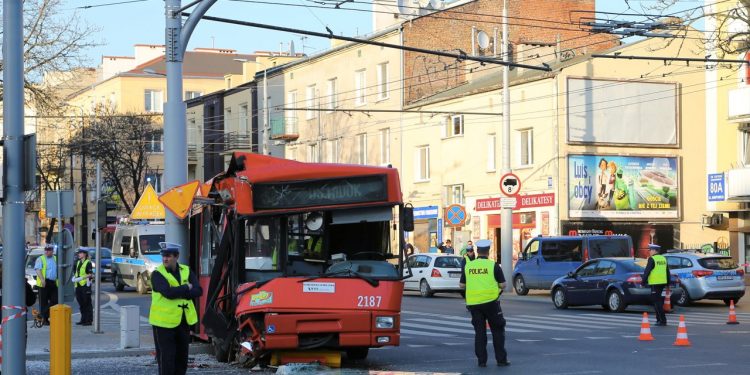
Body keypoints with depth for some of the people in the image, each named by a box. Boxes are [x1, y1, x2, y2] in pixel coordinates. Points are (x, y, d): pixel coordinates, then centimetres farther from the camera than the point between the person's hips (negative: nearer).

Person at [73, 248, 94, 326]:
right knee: (81, 303, 12)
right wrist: (75, 277, 9)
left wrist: (82, 278, -23)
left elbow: (90, 274, -14)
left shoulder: (88, 263, -8)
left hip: (85, 285, -8)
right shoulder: (78, 262, 17)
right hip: (78, 285, 8)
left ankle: (89, 320, -1)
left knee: (87, 303, -4)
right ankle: (83, 320, 20)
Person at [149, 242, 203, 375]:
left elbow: (198, 291, -6)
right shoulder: (157, 274, -8)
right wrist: (186, 287, -11)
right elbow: (168, 292, -24)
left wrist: (178, 293, -18)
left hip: (184, 321, 5)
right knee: (166, 358, -4)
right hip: (164, 321, -5)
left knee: (182, 357, 13)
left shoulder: (186, 271, 6)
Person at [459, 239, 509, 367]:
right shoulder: (493, 265, -6)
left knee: (479, 332, 9)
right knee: (497, 331, 8)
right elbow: (503, 285, -5)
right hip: (490, 302, -3)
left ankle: (481, 360, 7)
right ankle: (501, 359, 7)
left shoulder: (468, 266, 2)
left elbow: (462, 285, 8)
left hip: (473, 303, 3)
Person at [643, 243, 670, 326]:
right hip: (663, 282, 8)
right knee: (659, 301, 17)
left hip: (655, 283, -8)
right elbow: (667, 272, 18)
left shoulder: (652, 259, -11)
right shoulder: (663, 259, 14)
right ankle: (659, 319, 22)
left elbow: (647, 271, -13)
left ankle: (662, 320, -11)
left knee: (657, 302, -6)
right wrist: (668, 282, 24)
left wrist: (644, 280, -6)